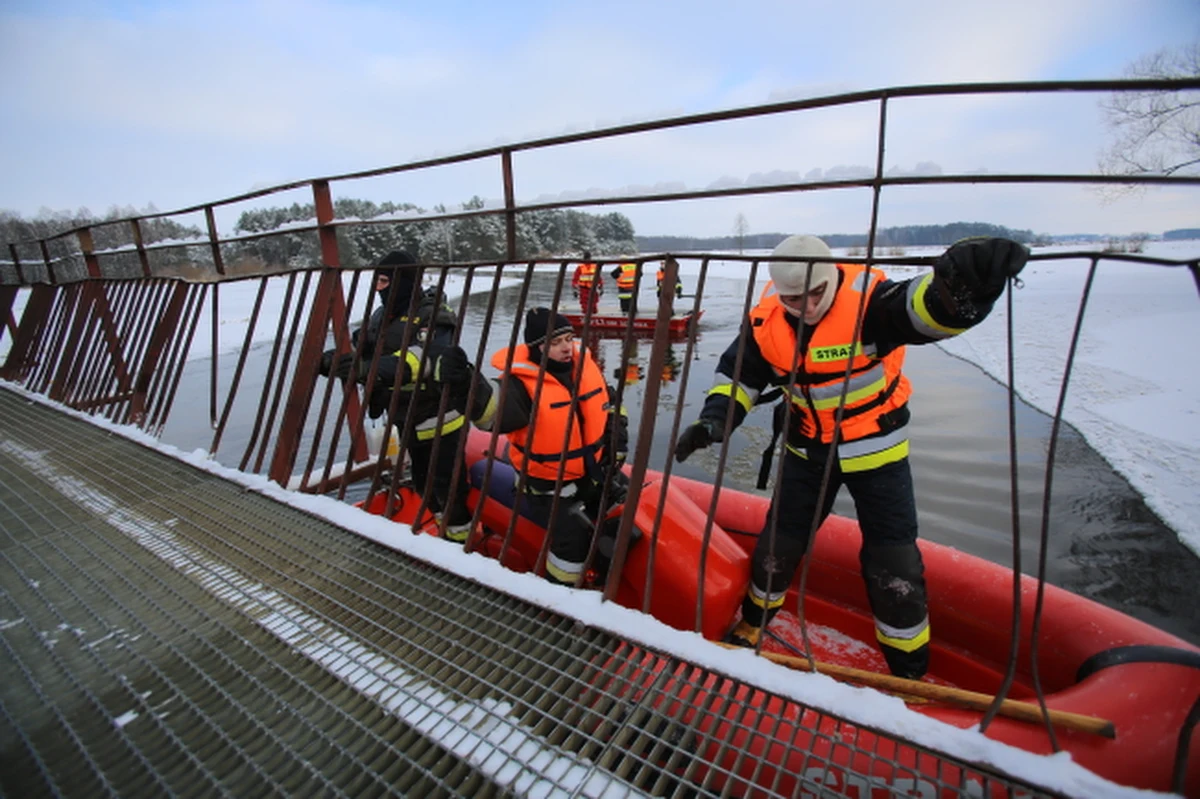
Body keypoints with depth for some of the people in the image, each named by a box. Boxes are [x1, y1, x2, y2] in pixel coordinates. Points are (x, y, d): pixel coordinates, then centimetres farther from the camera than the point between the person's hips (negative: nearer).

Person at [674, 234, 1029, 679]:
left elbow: (929, 310, -43)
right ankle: (751, 624, 41)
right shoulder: (766, 320, -12)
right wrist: (714, 418, -18)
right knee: (778, 541, 14)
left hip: (875, 448, -3)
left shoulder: (868, 298, -25)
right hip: (808, 450, 3)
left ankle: (909, 669, 30)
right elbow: (738, 373, -2)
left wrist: (961, 286, -67)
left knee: (893, 559, 4)